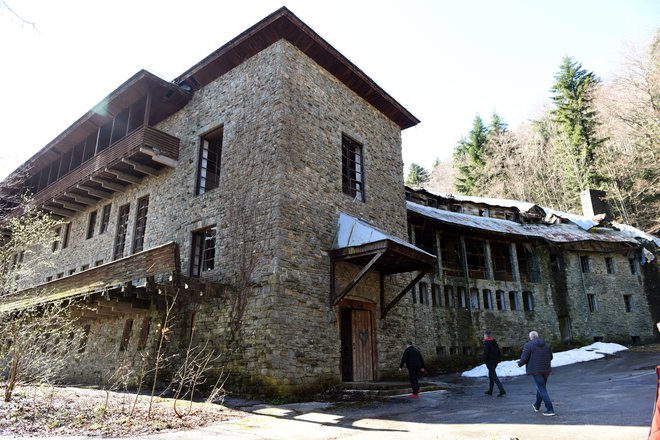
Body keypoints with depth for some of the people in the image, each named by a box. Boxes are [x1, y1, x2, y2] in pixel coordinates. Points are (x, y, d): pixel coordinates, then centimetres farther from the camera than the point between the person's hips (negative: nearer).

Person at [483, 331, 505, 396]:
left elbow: (486, 353, -21)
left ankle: (502, 390, -15)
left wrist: (485, 360, -7)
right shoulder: (494, 342, 10)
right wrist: (497, 359, 15)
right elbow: (498, 351, 13)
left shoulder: (486, 343, -14)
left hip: (490, 361, -8)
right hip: (495, 361, 8)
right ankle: (490, 391, 25)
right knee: (491, 375, 18)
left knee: (494, 376, -6)